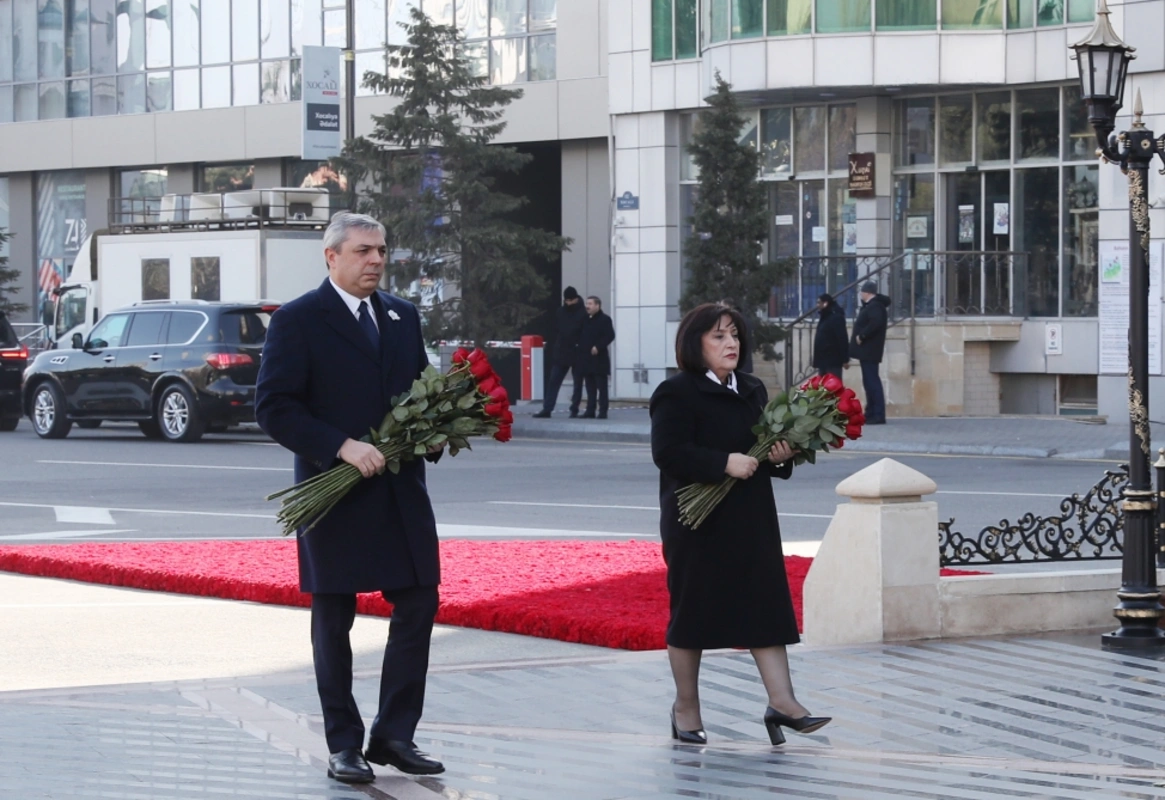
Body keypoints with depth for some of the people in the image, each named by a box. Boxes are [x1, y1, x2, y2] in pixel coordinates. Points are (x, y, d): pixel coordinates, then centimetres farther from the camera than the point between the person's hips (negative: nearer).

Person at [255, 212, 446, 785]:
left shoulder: (404, 317, 12)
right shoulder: (296, 322, -6)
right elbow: (273, 408, -13)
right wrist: (342, 447, -22)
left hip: (401, 492, 5)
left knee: (418, 608, 2)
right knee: (333, 621, 5)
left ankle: (393, 735, 13)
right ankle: (344, 745, 13)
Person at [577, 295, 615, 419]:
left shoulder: (605, 320, -6)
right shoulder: (585, 320, 15)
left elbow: (610, 336, -14)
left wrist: (598, 347, -20)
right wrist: (580, 346, 6)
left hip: (599, 358, -7)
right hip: (586, 358, 7)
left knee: (601, 386, -4)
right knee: (590, 386, 8)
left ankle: (603, 412, -3)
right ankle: (590, 411, 10)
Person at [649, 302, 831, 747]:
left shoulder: (752, 391, 14)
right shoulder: (676, 394, -9)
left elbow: (768, 444, 23)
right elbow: (667, 452, -20)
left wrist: (782, 456, -1)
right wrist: (725, 463, -25)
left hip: (751, 520, 6)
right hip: (698, 524, -6)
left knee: (766, 606, -1)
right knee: (692, 610, 3)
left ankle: (782, 701, -3)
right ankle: (686, 706, 15)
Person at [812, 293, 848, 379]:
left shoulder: (836, 318, -14)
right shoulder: (825, 318, 16)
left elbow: (842, 339, -18)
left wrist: (844, 359, -21)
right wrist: (817, 360, 21)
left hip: (833, 360, -10)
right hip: (823, 360, 10)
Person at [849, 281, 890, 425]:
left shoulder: (874, 306, -15)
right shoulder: (869, 305, 17)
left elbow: (875, 323, -30)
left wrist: (861, 336, -23)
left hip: (869, 351, -11)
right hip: (867, 350, 11)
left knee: (872, 381, -12)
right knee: (869, 381, 13)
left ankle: (878, 415, -14)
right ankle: (871, 414, 18)